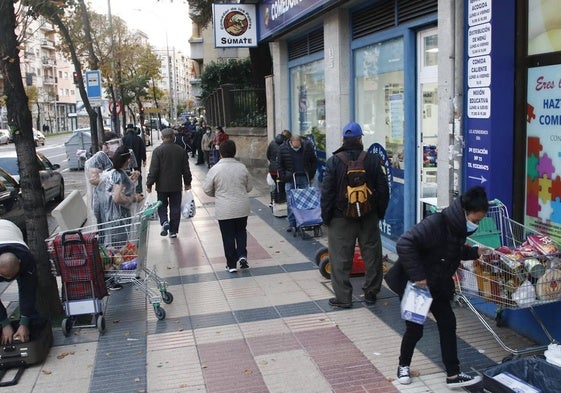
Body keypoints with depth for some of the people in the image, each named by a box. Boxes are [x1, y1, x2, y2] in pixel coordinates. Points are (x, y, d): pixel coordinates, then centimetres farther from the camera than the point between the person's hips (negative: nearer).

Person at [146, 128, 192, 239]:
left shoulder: (157, 151, -10)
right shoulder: (181, 150, 0)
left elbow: (153, 170, -11)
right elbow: (186, 169, 7)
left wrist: (149, 184, -3)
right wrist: (187, 182, 18)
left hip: (162, 185, -2)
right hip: (176, 185, 2)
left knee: (162, 206, 14)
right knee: (175, 207, 9)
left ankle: (164, 222, -11)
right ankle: (173, 231, 13)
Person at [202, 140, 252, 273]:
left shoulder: (215, 169, -11)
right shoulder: (242, 167, -2)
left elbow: (207, 189, -4)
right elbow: (249, 187, 8)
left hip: (224, 210, -2)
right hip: (242, 208, 3)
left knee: (228, 236, 7)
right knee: (241, 232, 21)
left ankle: (231, 264, 13)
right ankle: (242, 255, 4)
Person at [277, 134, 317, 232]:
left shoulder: (307, 147, -3)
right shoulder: (283, 148, -4)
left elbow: (314, 161, 8)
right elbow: (280, 164, 5)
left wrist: (311, 175, 3)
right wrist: (283, 178, -3)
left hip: (304, 179, 0)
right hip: (290, 180, 0)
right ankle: (291, 223, 9)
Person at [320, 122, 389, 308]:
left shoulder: (334, 161, -7)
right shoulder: (373, 160, -1)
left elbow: (327, 192, -7)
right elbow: (383, 189, 3)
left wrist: (326, 216, 2)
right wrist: (380, 212, 14)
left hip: (341, 218, -2)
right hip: (369, 216, 2)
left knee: (340, 258, 4)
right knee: (372, 255, 14)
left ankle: (343, 297, 7)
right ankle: (370, 293, 24)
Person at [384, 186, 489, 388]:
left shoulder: (459, 228, -1)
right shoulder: (435, 224, -29)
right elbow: (404, 244, -36)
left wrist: (475, 252, 3)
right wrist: (417, 276, -34)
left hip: (437, 286, 8)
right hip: (413, 284, -8)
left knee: (448, 325, 5)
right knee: (415, 328, 3)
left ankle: (453, 375, 15)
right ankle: (403, 366, 29)